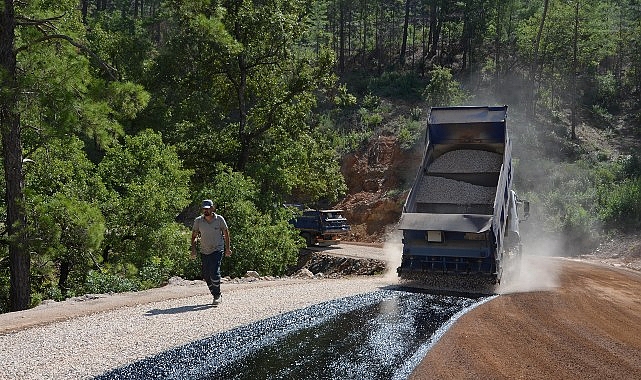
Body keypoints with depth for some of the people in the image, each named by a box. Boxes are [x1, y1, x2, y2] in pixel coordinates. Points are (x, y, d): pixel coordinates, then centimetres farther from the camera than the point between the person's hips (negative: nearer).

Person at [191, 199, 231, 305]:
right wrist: (193, 249, -3)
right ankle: (215, 295, 20)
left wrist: (227, 248, 4)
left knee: (214, 272, -17)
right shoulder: (198, 221, -1)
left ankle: (217, 295, -5)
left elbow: (226, 233, 6)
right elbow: (194, 236, 7)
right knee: (206, 275, 5)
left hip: (217, 250, -3)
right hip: (204, 252, 3)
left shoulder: (219, 219, -5)